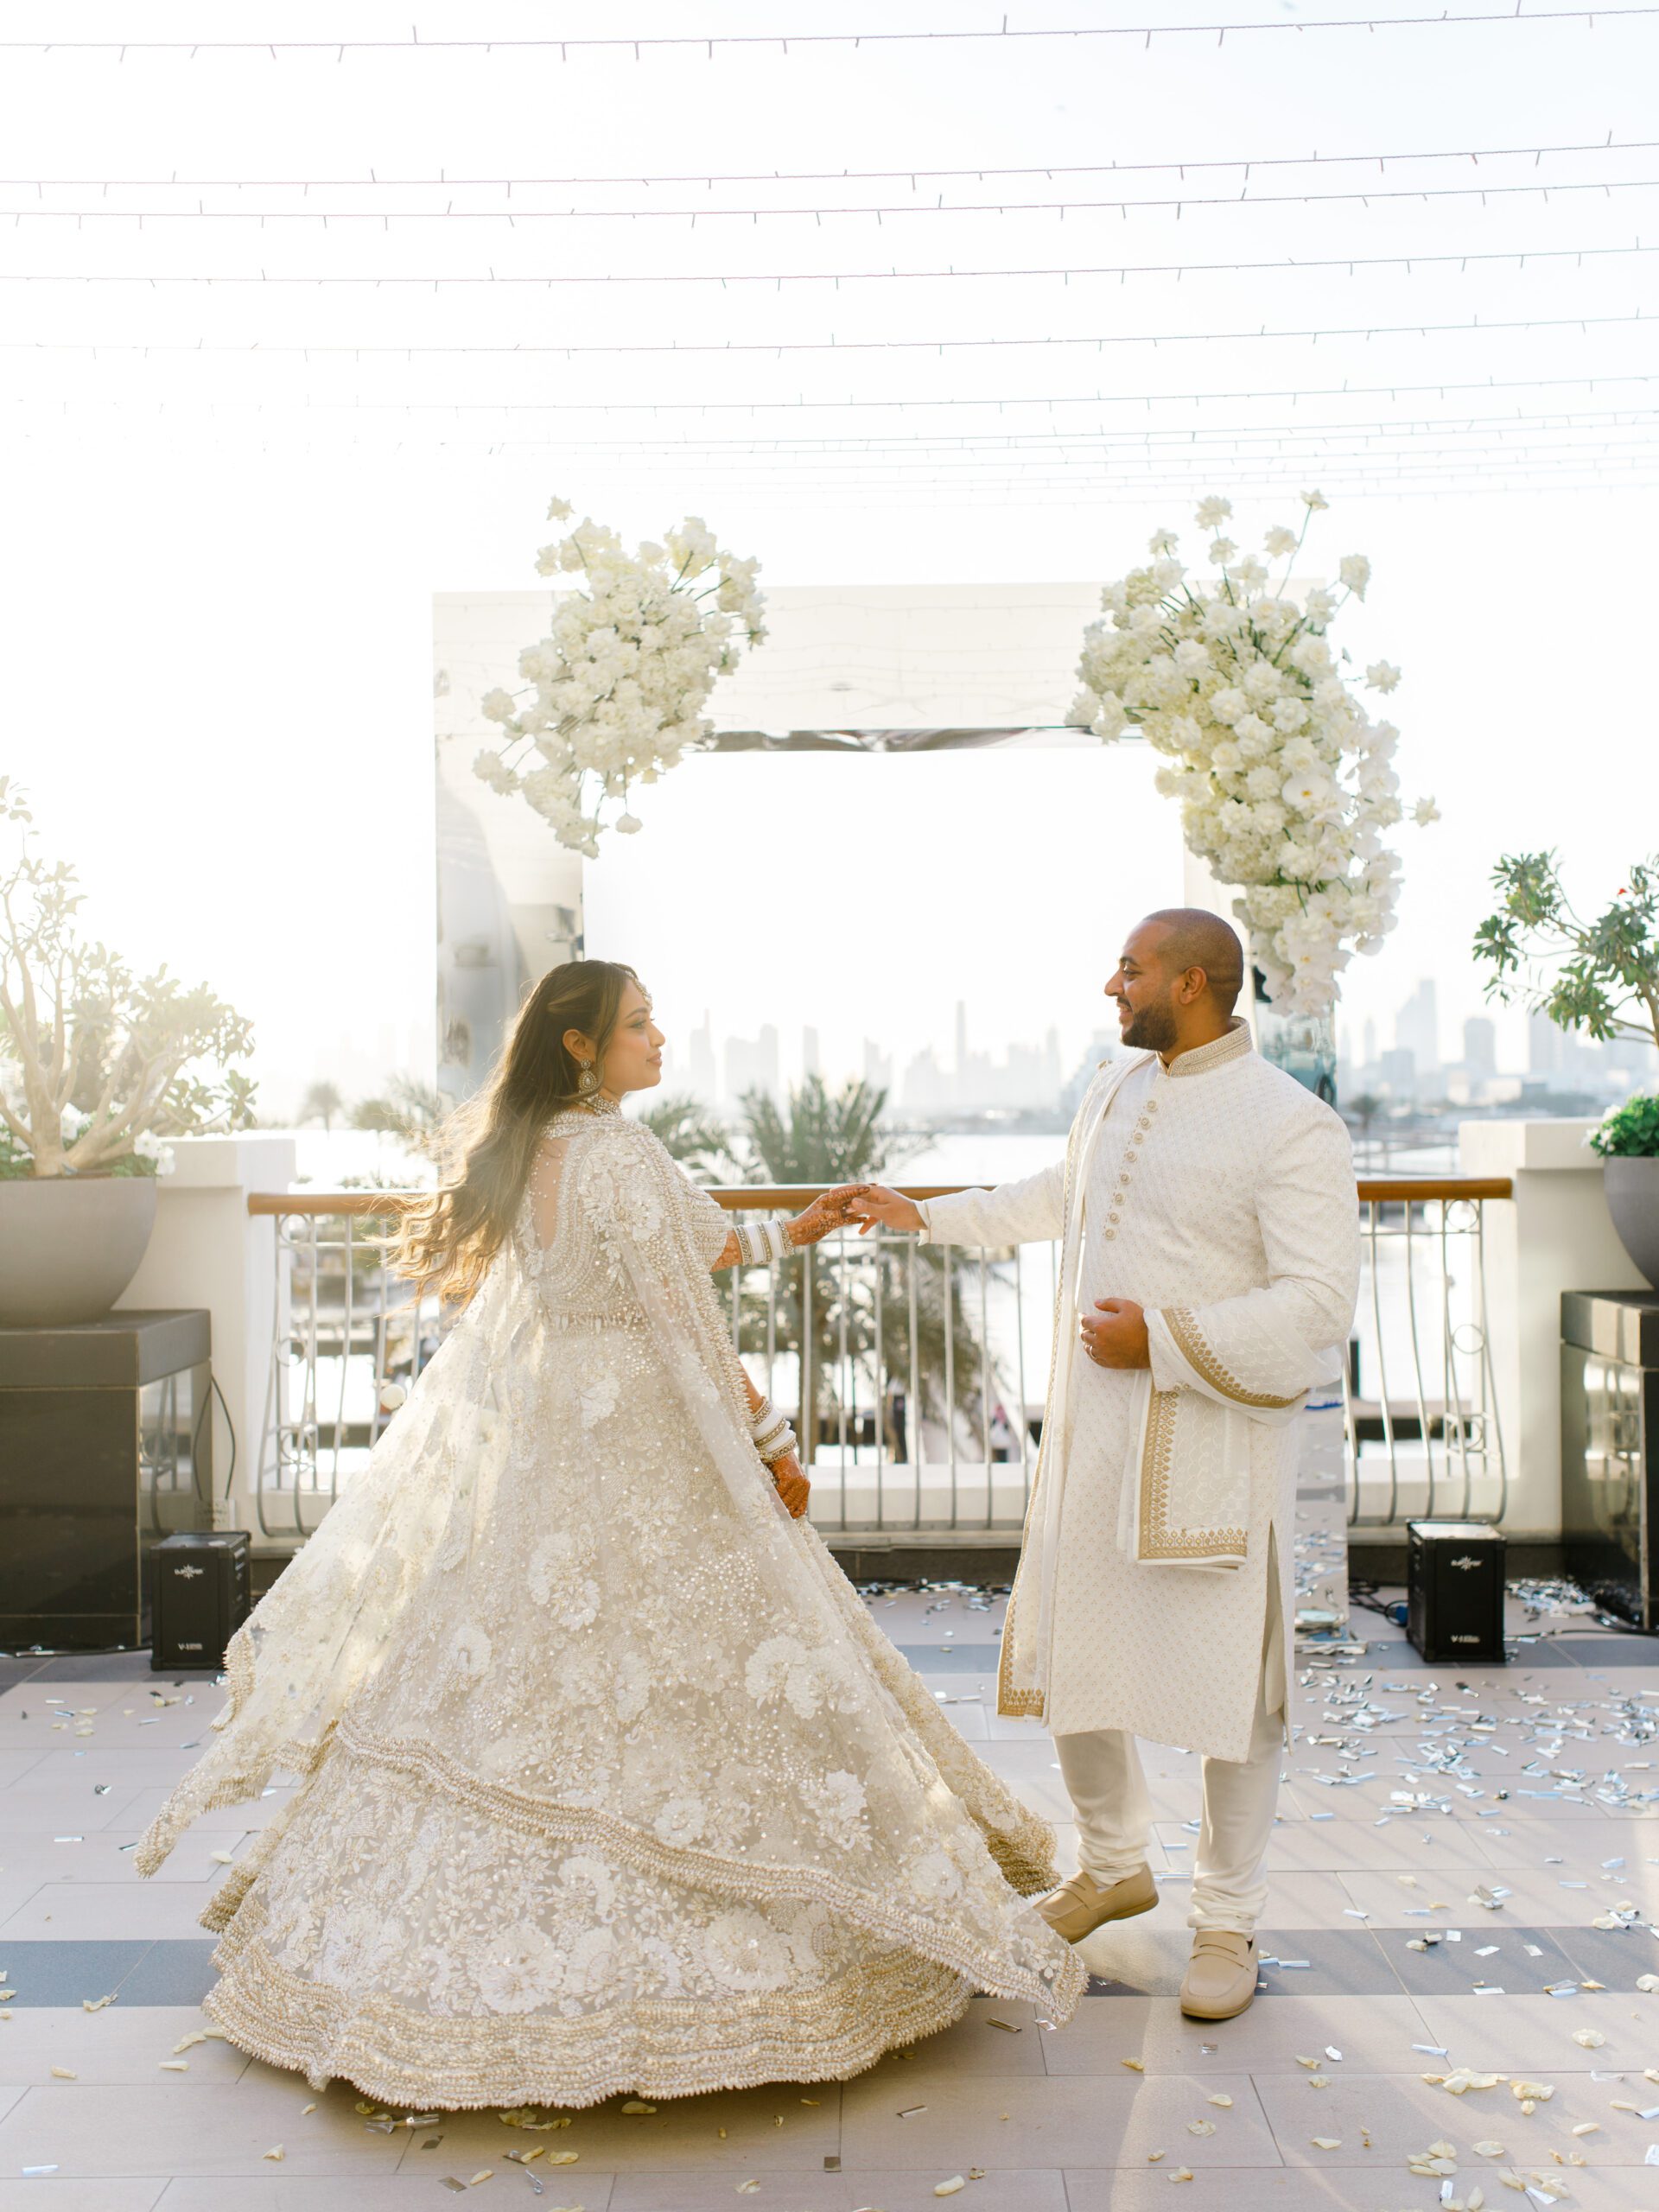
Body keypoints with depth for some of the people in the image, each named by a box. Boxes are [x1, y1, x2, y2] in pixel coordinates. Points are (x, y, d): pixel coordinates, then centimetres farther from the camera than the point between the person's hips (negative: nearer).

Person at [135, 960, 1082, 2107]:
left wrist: (784, 1235, 25)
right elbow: (689, 1325, -17)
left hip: (527, 1444, 9)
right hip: (638, 1453, -9)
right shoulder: (622, 1156, -18)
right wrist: (774, 1441, -8)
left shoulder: (518, 1152, 9)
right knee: (662, 1680, 1)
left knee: (509, 1680, 16)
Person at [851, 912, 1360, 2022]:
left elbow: (1320, 1304, -19)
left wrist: (1161, 1340, -20)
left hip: (1212, 1440, -7)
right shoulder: (1117, 1086, 9)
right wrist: (926, 1215, 31)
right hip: (1091, 1430, 7)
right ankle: (1116, 1865, 37)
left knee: (1231, 1684, 4)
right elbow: (1059, 1195, 28)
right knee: (1066, 1652, 14)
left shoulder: (1293, 1127, -13)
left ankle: (1228, 1923, 24)